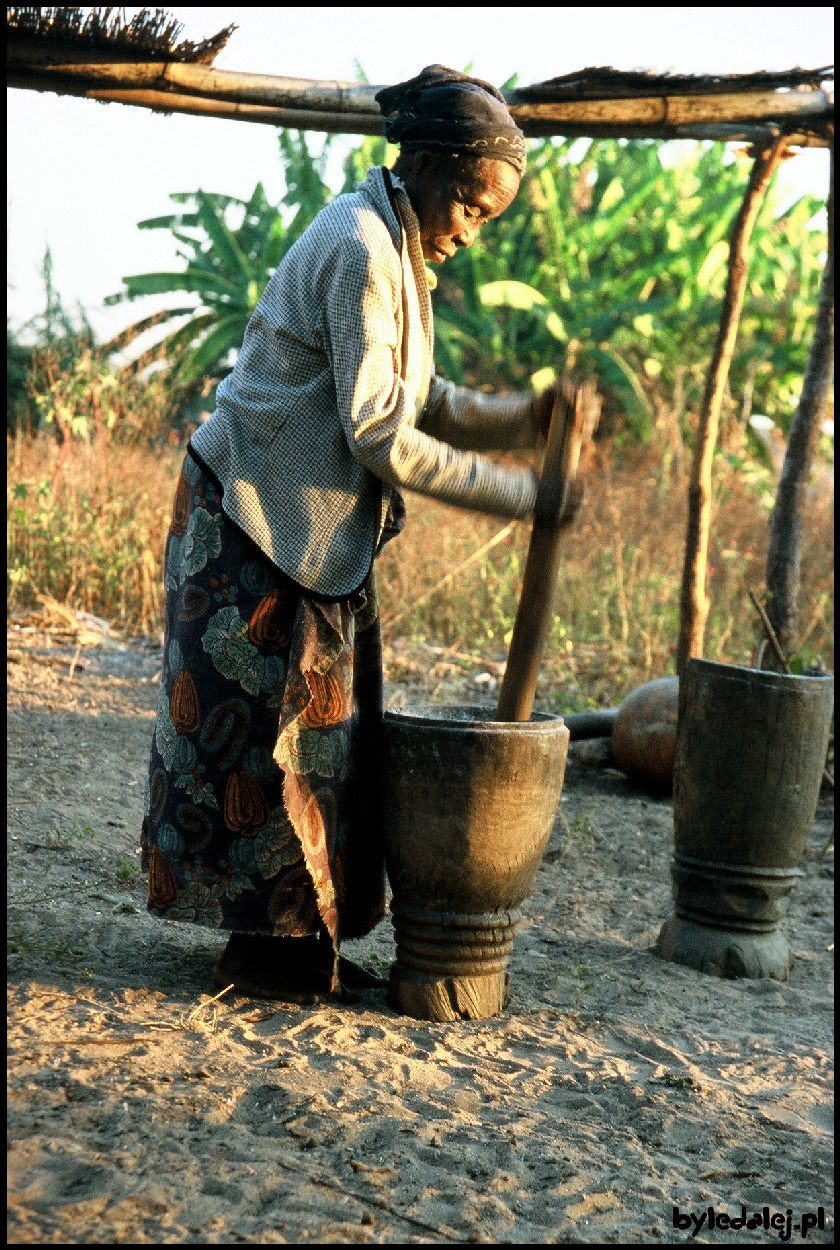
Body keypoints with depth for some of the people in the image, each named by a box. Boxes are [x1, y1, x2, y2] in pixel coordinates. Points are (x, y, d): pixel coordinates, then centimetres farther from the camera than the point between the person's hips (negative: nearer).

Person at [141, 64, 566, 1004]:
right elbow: (379, 434, -23)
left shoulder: (398, 251, 11)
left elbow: (424, 404, 12)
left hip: (317, 530, 10)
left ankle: (298, 942, 19)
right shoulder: (361, 250, -20)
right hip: (258, 521, -10)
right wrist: (516, 496, -18)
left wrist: (522, 419, -5)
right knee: (270, 728, -3)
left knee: (323, 726, 11)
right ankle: (262, 950, 8)